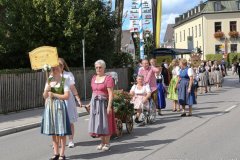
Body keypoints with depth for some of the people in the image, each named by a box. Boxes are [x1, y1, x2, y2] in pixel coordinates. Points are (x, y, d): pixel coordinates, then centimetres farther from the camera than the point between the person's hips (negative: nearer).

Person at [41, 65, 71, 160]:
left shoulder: (64, 80, -4)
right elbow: (45, 96, 11)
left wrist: (53, 94, -12)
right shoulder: (49, 80, 10)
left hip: (59, 106, -5)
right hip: (49, 106, 5)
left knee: (61, 132, -1)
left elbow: (67, 96, -13)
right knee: (53, 132, 8)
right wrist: (46, 90, -10)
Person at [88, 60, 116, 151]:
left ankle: (107, 143, 12)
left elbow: (111, 94, -14)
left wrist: (109, 106, -20)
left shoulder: (108, 78, -10)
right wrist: (91, 103, 13)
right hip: (94, 103, 6)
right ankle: (102, 142, 22)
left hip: (104, 102, -6)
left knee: (105, 122, 0)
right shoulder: (94, 78, 11)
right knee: (97, 122, 10)